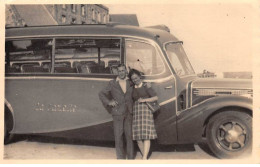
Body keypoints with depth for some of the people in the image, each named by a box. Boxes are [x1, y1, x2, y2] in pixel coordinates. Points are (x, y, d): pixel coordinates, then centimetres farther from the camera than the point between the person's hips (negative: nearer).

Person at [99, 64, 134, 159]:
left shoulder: (131, 83, 3)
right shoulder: (112, 83, -4)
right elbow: (101, 94, 2)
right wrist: (109, 102, -12)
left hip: (128, 113, 2)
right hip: (117, 114, -2)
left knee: (129, 135, 6)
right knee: (118, 136, 1)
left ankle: (130, 157, 20)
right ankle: (120, 157, 16)